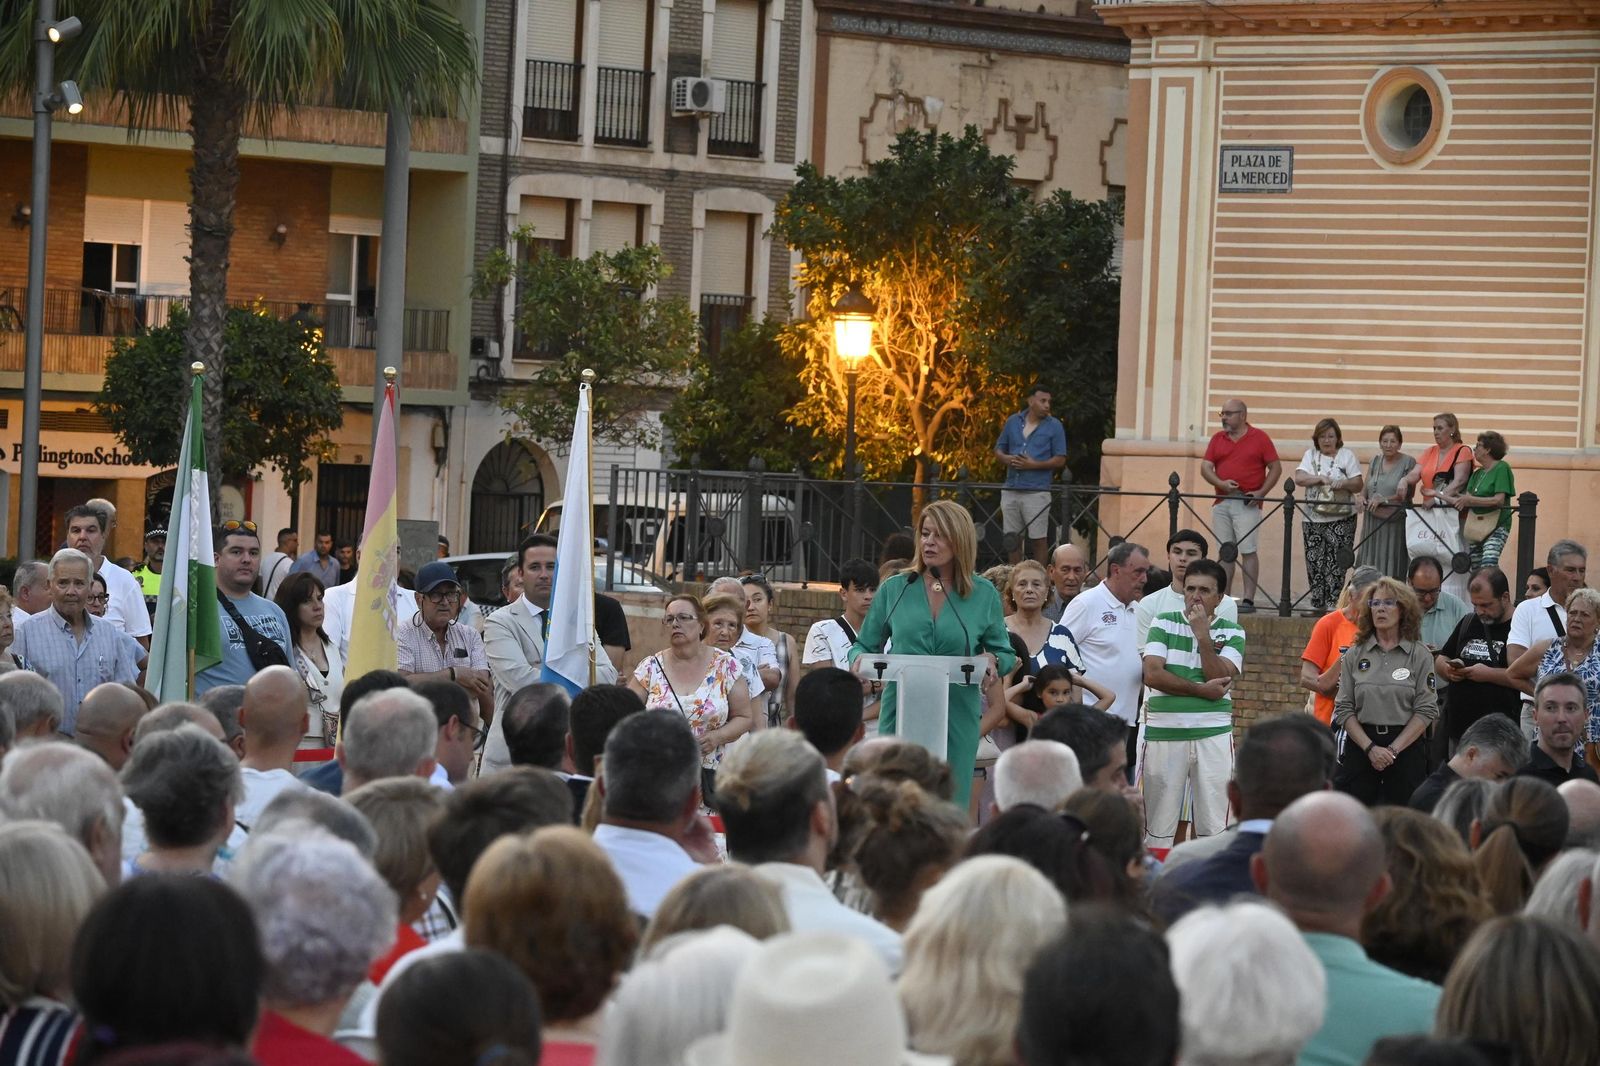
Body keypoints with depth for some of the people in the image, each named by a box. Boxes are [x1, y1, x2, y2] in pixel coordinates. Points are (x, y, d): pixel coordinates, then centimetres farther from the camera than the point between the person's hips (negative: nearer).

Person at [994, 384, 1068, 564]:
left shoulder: (1054, 426, -1)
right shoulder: (1013, 422, 10)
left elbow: (1060, 460, -4)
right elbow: (998, 449, 17)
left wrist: (1034, 464, -15)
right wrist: (1006, 459, -6)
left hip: (1037, 492, -4)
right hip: (1011, 490, 4)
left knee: (1038, 539, -3)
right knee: (1013, 538, 10)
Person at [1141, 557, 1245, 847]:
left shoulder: (1232, 632, 8)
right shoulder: (1163, 623, 7)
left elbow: (1222, 679, -7)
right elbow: (1152, 674, -6)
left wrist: (1203, 635, -10)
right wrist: (1201, 690, -7)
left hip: (1213, 733, 0)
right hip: (1164, 731, 0)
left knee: (1214, 826, -1)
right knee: (1158, 824, 1)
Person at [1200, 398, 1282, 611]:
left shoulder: (1259, 438, 1)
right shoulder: (1218, 439, 13)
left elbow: (1276, 468, 1)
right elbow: (1205, 468, 7)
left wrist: (1261, 493, -11)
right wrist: (1222, 483, -12)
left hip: (1247, 503, -5)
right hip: (1222, 503, 5)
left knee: (1248, 551, -8)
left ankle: (1249, 600, -9)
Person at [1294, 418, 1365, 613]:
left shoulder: (1347, 456, 6)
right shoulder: (1311, 455, 13)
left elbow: (1358, 485, 1)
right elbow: (1299, 478, -2)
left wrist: (1343, 483, -18)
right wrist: (1321, 479, -14)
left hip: (1341, 518, -3)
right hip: (1313, 518, 3)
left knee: (1336, 563, -10)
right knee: (1314, 562, 0)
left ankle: (1334, 603, -11)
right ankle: (1317, 605, 5)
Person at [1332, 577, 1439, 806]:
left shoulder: (1420, 655, 2)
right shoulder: (1355, 655, 7)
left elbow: (1426, 710, -3)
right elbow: (1344, 709, 4)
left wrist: (1393, 749, -10)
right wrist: (1370, 748, -8)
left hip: (1406, 746, -2)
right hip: (1360, 744, 2)